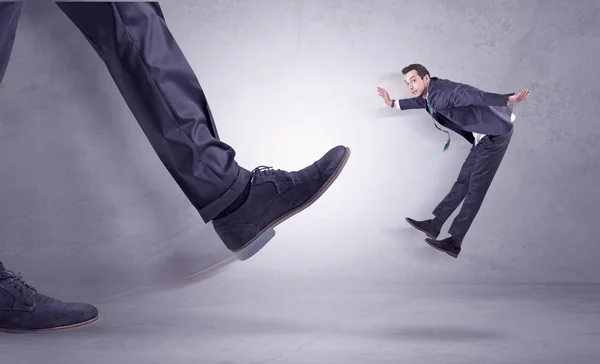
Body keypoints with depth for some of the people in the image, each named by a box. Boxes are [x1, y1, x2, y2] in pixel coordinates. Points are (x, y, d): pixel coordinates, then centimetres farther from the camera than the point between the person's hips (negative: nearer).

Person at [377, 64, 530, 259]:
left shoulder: (439, 94, -22)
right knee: (463, 182, 12)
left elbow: (470, 94, -37)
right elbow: (419, 102, 34)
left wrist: (507, 100, -49)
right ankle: (434, 225, 18)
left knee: (476, 188, -8)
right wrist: (393, 103, 45)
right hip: (483, 137, 10)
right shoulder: (430, 94, 9)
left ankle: (455, 242, -8)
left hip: (496, 133, -10)